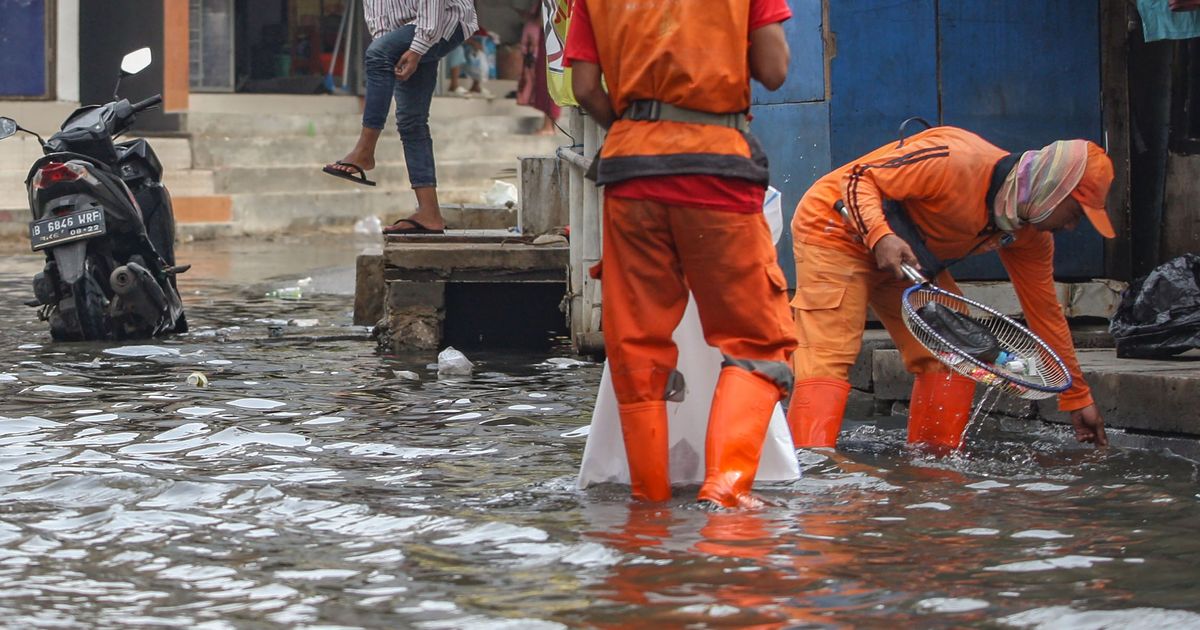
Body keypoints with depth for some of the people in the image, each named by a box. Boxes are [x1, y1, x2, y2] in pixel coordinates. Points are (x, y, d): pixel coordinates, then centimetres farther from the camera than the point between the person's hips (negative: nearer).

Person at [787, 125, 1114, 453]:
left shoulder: (1030, 237, -5)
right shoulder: (958, 162, -31)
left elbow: (1045, 312, 5)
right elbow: (858, 179, -26)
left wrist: (1077, 399, 8)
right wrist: (881, 238, -43)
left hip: (905, 258, 9)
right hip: (836, 229, -9)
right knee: (828, 358, -21)